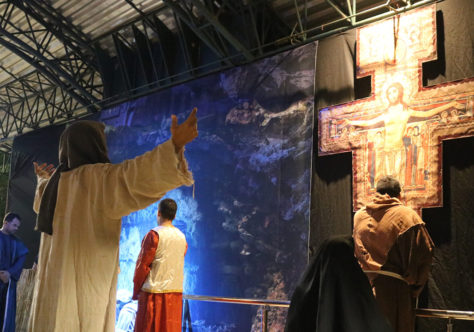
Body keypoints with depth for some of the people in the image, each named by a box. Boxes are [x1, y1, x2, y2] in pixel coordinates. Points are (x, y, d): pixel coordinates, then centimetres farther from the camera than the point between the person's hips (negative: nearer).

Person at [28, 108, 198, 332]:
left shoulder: (58, 179, 12)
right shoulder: (99, 176, -11)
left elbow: (42, 201, 35)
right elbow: (134, 174, -31)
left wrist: (44, 180, 57)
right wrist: (175, 144, -42)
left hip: (55, 280, 8)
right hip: (85, 278, -7)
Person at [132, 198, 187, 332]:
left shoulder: (153, 235, -8)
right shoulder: (182, 237, 8)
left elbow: (143, 265, -7)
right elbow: (180, 265, 11)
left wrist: (136, 291, 1)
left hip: (154, 291, -5)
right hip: (176, 291, 5)